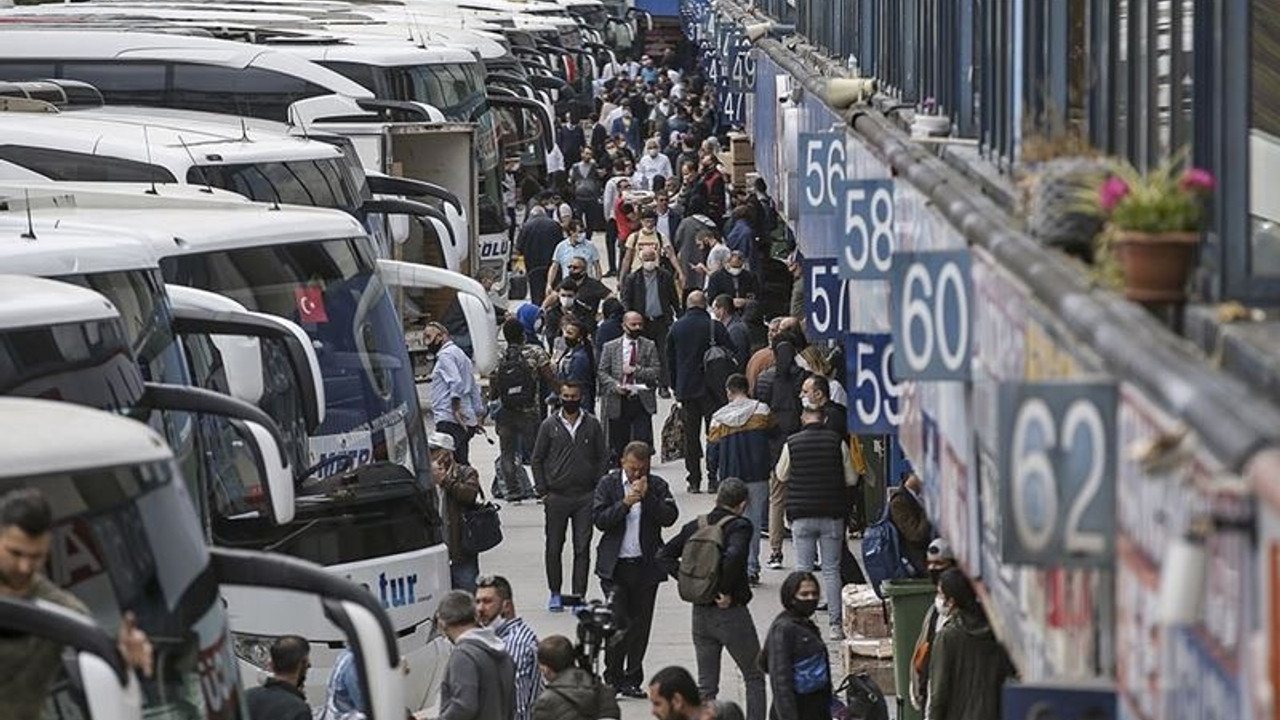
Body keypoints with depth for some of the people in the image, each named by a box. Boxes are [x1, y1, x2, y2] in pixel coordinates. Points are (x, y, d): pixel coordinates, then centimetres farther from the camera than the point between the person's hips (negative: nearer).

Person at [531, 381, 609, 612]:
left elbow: (602, 458, 9)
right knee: (554, 547, 5)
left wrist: (599, 489, 0)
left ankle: (579, 595, 2)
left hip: (586, 497, 0)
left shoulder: (592, 425, 5)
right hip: (556, 497, 0)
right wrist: (543, 492, -1)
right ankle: (555, 594, 17)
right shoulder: (549, 425, 3)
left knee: (582, 548, -1)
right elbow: (537, 459, 6)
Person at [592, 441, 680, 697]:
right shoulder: (608, 484, 2)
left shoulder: (657, 486, 5)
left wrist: (647, 496, -15)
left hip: (646, 566, 2)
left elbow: (669, 517, -7)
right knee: (617, 623, -8)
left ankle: (632, 679, 14)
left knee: (640, 625, 5)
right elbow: (600, 520, -7)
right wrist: (625, 503, -17)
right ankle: (612, 678, 3)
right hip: (615, 566, -2)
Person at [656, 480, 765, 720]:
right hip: (731, 612, -5)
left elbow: (664, 555, 3)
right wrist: (726, 590, -18)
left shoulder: (696, 526, 6)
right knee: (754, 678, 10)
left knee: (706, 685, 11)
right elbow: (734, 555, -31)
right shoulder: (740, 526, -12)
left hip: (700, 613, 5)